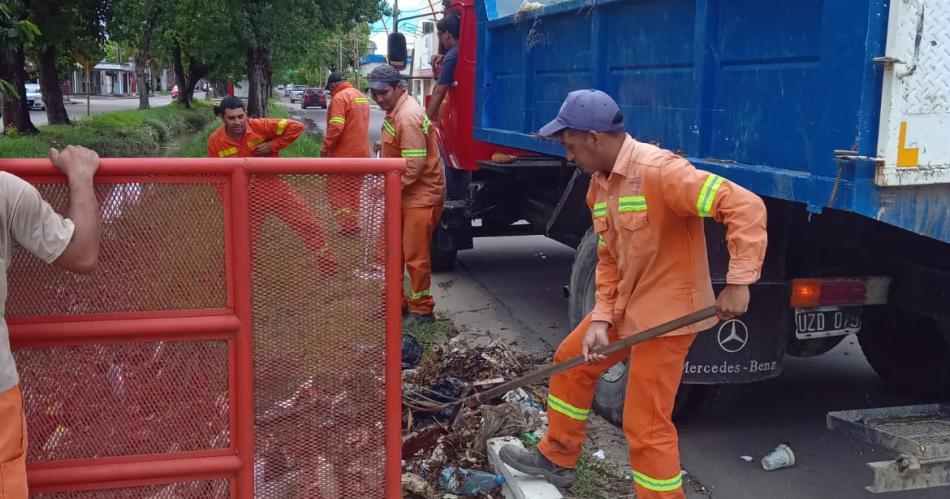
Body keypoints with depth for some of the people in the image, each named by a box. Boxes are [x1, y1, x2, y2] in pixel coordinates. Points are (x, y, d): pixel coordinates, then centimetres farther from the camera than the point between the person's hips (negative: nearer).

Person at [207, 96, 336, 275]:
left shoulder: (260, 126, -17)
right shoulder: (215, 141, -11)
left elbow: (296, 127, -16)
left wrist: (272, 145, -20)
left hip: (276, 190, 0)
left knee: (308, 224, 3)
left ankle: (326, 262, 22)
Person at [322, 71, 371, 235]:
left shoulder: (340, 97, -14)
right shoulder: (362, 96, 14)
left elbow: (336, 127, -22)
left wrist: (325, 147, -14)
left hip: (344, 154, -8)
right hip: (361, 152, 8)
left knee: (337, 190, 0)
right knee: (353, 190, 17)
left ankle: (349, 225, -4)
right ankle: (352, 224, 23)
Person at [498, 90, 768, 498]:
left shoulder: (659, 170, -25)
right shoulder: (599, 185, 5)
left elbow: (745, 207, -29)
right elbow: (609, 260, 7)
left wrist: (738, 282, -33)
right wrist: (600, 319, -4)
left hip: (667, 313, -9)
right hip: (624, 306, 9)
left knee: (646, 427, -3)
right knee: (571, 362, 21)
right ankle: (557, 458, 39)